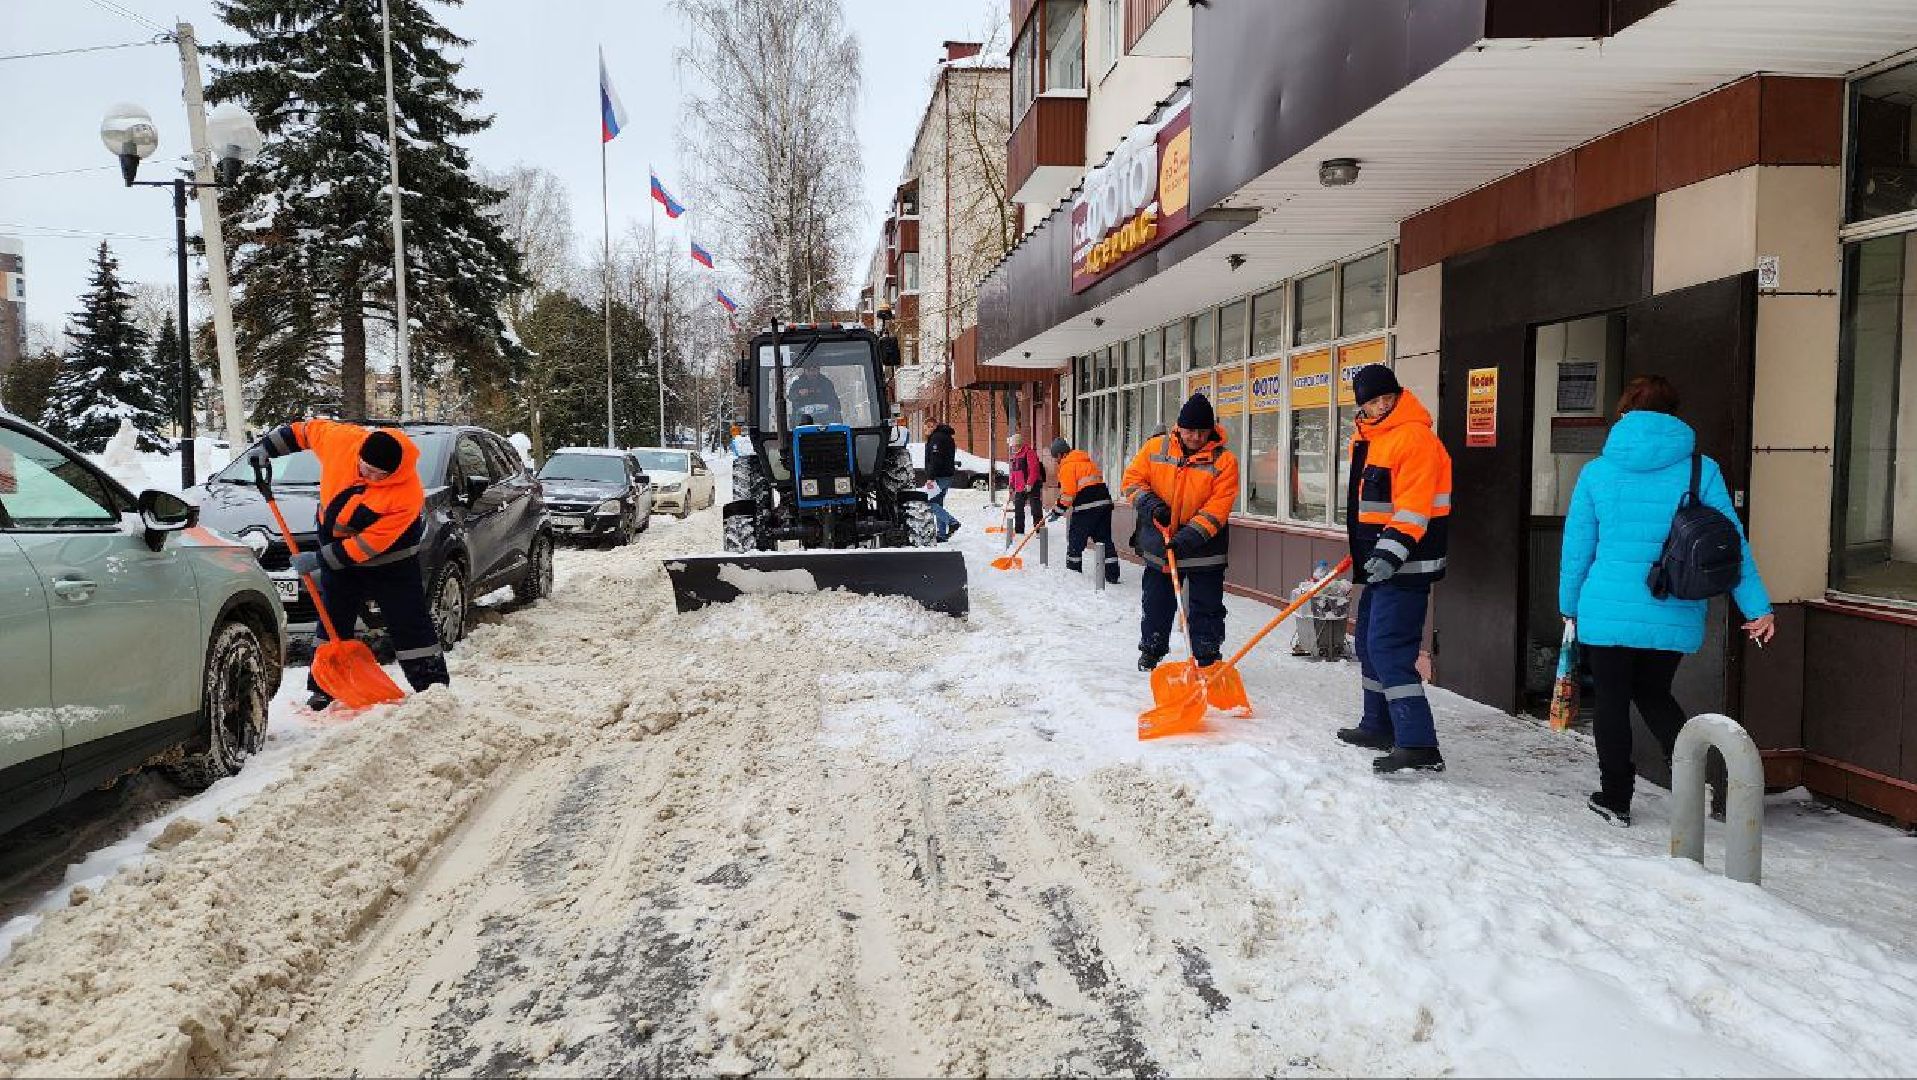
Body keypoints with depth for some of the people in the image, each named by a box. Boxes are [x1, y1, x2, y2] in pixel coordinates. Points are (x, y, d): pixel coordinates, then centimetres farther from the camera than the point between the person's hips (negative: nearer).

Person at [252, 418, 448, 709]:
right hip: (336, 547, 5)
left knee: (410, 624, -5)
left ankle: (435, 688, 0)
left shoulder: (408, 494, -34)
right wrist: (268, 448, 3)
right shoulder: (340, 439, -22)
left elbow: (369, 544, -29)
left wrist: (319, 560, -23)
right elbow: (306, 430, 1)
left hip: (389, 558, -4)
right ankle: (323, 688, 23)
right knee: (333, 621, 12)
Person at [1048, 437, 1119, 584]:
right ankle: (1112, 575, 6)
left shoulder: (1067, 465, -4)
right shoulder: (1087, 460, 23)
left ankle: (1073, 570, 15)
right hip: (1104, 502, 8)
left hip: (1086, 506, -8)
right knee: (1105, 539, 9)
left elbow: (1068, 493, -12)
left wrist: (1058, 511, -3)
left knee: (1075, 538, 7)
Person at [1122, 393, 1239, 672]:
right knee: (1156, 604, 16)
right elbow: (1132, 480, 2)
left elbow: (1217, 509, -16)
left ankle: (1208, 660, 17)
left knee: (1206, 609, 4)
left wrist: (1188, 538, -24)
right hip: (1158, 544, 3)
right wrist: (1150, 504, -16)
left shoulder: (1224, 460, -10)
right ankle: (1151, 652, 33)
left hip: (1203, 551, -3)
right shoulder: (1155, 448, -2)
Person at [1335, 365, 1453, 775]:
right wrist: (1363, 553, 26)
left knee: (1389, 648, -15)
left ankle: (1419, 745, -15)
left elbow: (1413, 505, -24)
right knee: (1370, 643, 18)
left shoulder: (1415, 436, -15)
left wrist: (1392, 552, -30)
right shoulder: (1367, 440, 15)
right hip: (1378, 563, 10)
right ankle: (1379, 726, 32)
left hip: (1404, 567, -10)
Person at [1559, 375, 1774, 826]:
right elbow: (1733, 544, 0)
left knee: (1612, 701, 11)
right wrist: (1758, 608, 4)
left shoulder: (1597, 472, -2)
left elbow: (1577, 547, 2)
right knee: (1654, 694, 22)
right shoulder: (1701, 470, -1)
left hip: (1608, 612, -2)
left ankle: (1615, 799, 18)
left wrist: (1569, 607, 14)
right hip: (1676, 616, 2)